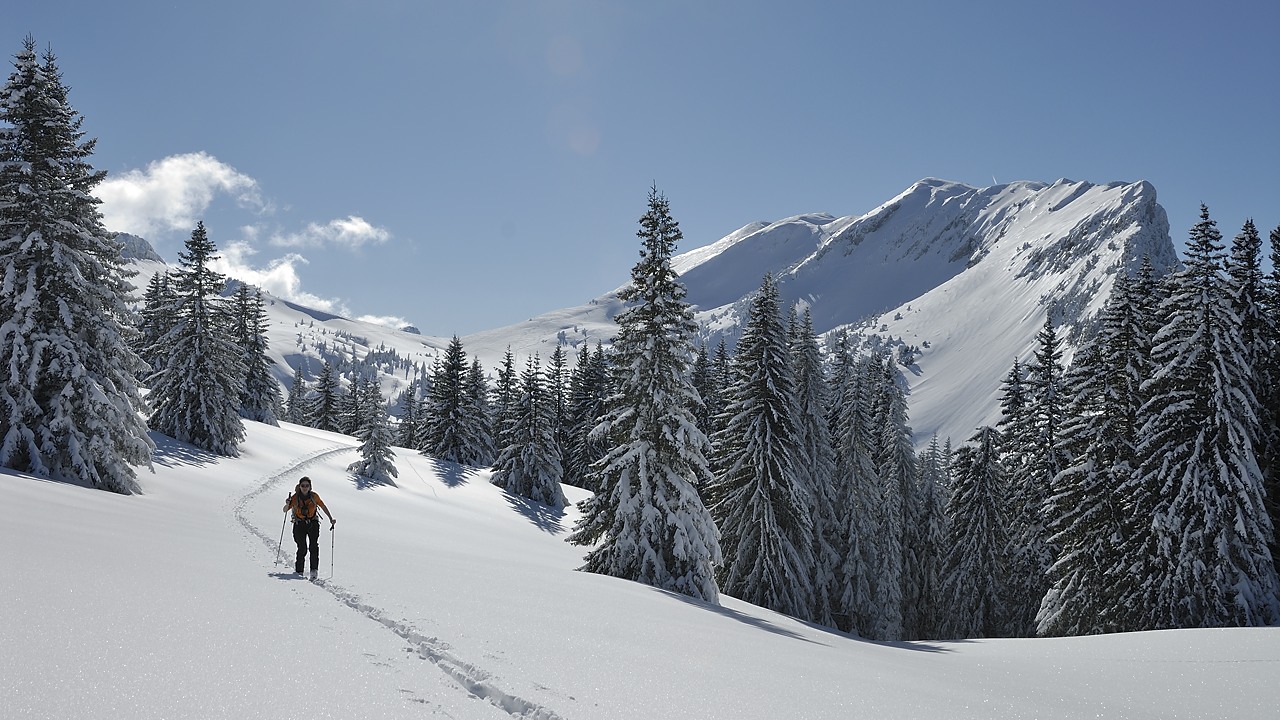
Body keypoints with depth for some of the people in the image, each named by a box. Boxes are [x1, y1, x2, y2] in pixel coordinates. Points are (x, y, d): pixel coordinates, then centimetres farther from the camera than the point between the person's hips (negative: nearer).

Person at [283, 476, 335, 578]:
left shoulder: (314, 496, -1)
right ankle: (298, 570, 8)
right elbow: (285, 510, -2)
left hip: (313, 523, 1)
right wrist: (287, 504, -24)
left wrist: (331, 519, 2)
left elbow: (323, 507, 9)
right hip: (299, 524, -1)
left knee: (314, 545, -18)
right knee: (302, 548, -10)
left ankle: (314, 570, -21)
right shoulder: (295, 497, -4)